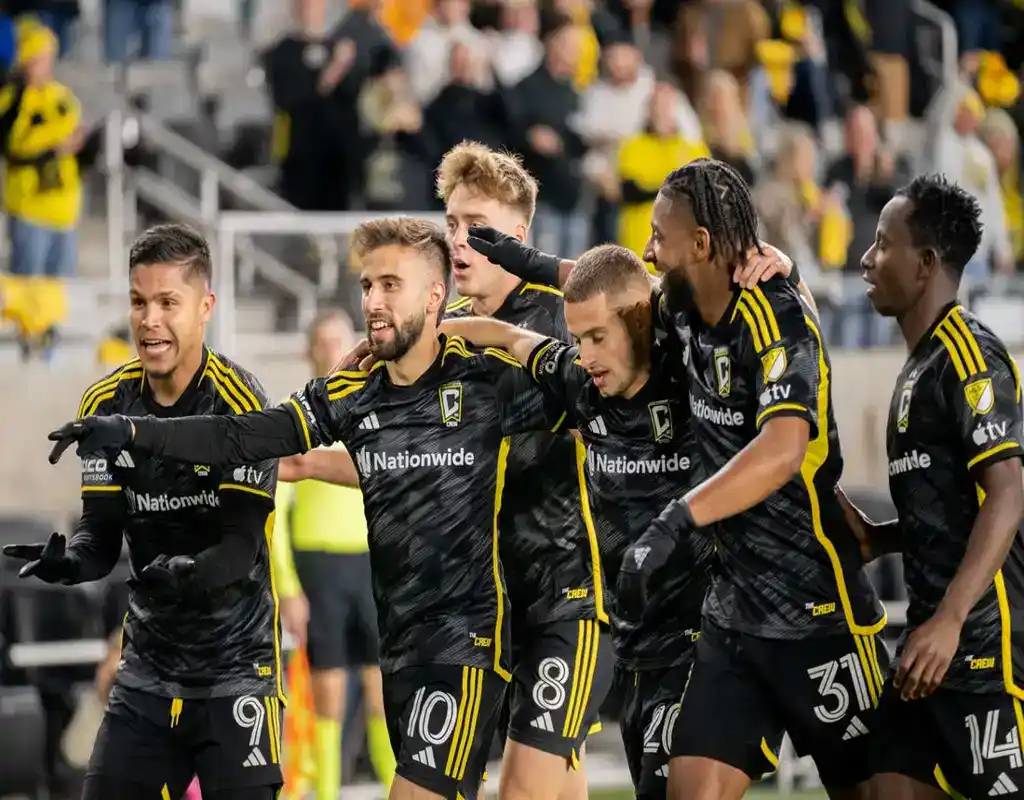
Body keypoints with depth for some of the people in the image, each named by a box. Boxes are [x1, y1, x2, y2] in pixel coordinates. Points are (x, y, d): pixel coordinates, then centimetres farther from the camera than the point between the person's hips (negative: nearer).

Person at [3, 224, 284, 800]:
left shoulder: (240, 403, -14)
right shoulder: (106, 405, 2)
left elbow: (243, 545, -19)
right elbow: (103, 532, 1)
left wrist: (190, 574, -39)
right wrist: (70, 561, -21)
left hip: (235, 666, -5)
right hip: (147, 670, 5)